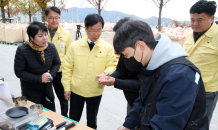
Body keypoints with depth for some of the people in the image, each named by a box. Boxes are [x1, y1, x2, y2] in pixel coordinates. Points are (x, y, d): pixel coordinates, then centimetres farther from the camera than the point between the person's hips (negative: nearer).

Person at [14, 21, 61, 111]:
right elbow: (19, 72, -14)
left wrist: (51, 75, -14)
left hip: (47, 89, 3)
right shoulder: (22, 50, -20)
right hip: (30, 91, -3)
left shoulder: (51, 47, -11)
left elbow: (57, 63, 4)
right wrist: (39, 78, -20)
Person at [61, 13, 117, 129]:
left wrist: (106, 73, -24)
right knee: (73, 120, 17)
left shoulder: (108, 47, -8)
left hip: (95, 92, 0)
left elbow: (112, 65, -2)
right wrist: (67, 87, -4)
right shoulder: (74, 46, -7)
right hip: (76, 90, 0)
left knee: (92, 120, 20)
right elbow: (67, 68, -3)